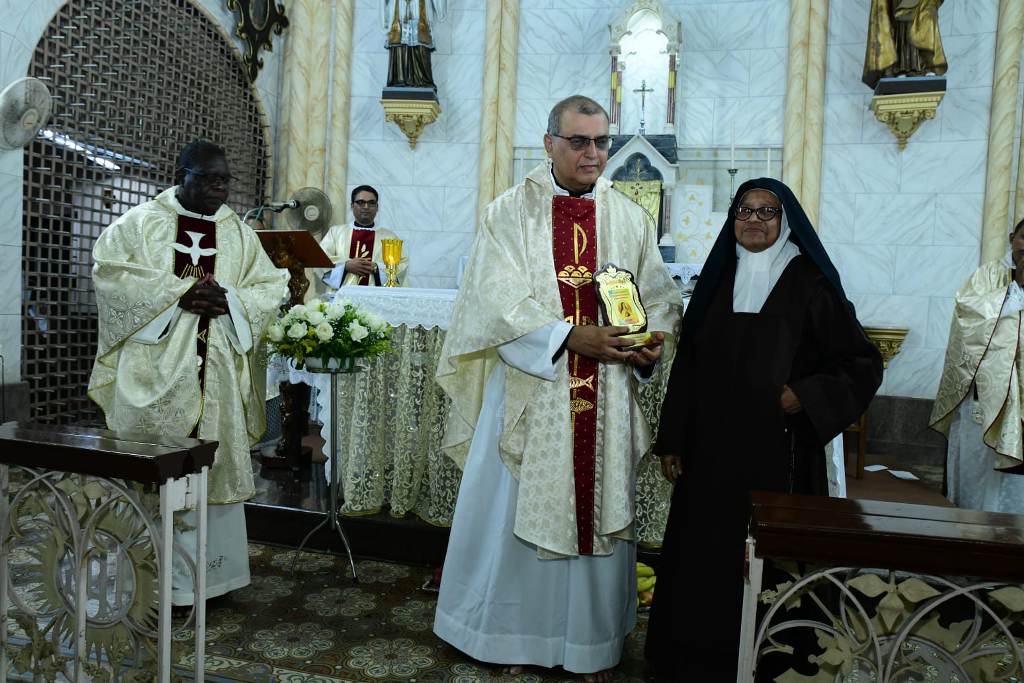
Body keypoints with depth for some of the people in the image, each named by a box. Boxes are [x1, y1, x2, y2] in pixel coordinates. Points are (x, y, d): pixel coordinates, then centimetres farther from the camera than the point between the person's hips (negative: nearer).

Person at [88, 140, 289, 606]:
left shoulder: (239, 232, 11)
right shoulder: (141, 222, 3)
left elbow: (272, 287, 7)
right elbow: (109, 271, -7)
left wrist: (229, 299, -12)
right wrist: (176, 293, -16)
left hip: (217, 374, 3)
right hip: (155, 368, -3)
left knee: (213, 468, 7)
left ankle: (206, 569, 20)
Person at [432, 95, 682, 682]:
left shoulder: (630, 218, 9)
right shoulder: (511, 211, 0)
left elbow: (661, 297, 9)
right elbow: (501, 301, -11)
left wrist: (654, 339, -12)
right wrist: (572, 337, -20)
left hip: (605, 399, 3)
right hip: (530, 393, -2)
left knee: (599, 513, 10)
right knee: (519, 512, 8)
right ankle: (514, 634, 29)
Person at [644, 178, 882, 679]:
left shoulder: (809, 284, -3)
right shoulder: (718, 279, 9)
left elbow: (862, 363, 0)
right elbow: (686, 365, 9)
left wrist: (804, 397, -15)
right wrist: (671, 439, 7)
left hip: (778, 450, -3)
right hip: (710, 449, 4)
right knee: (700, 554, 9)